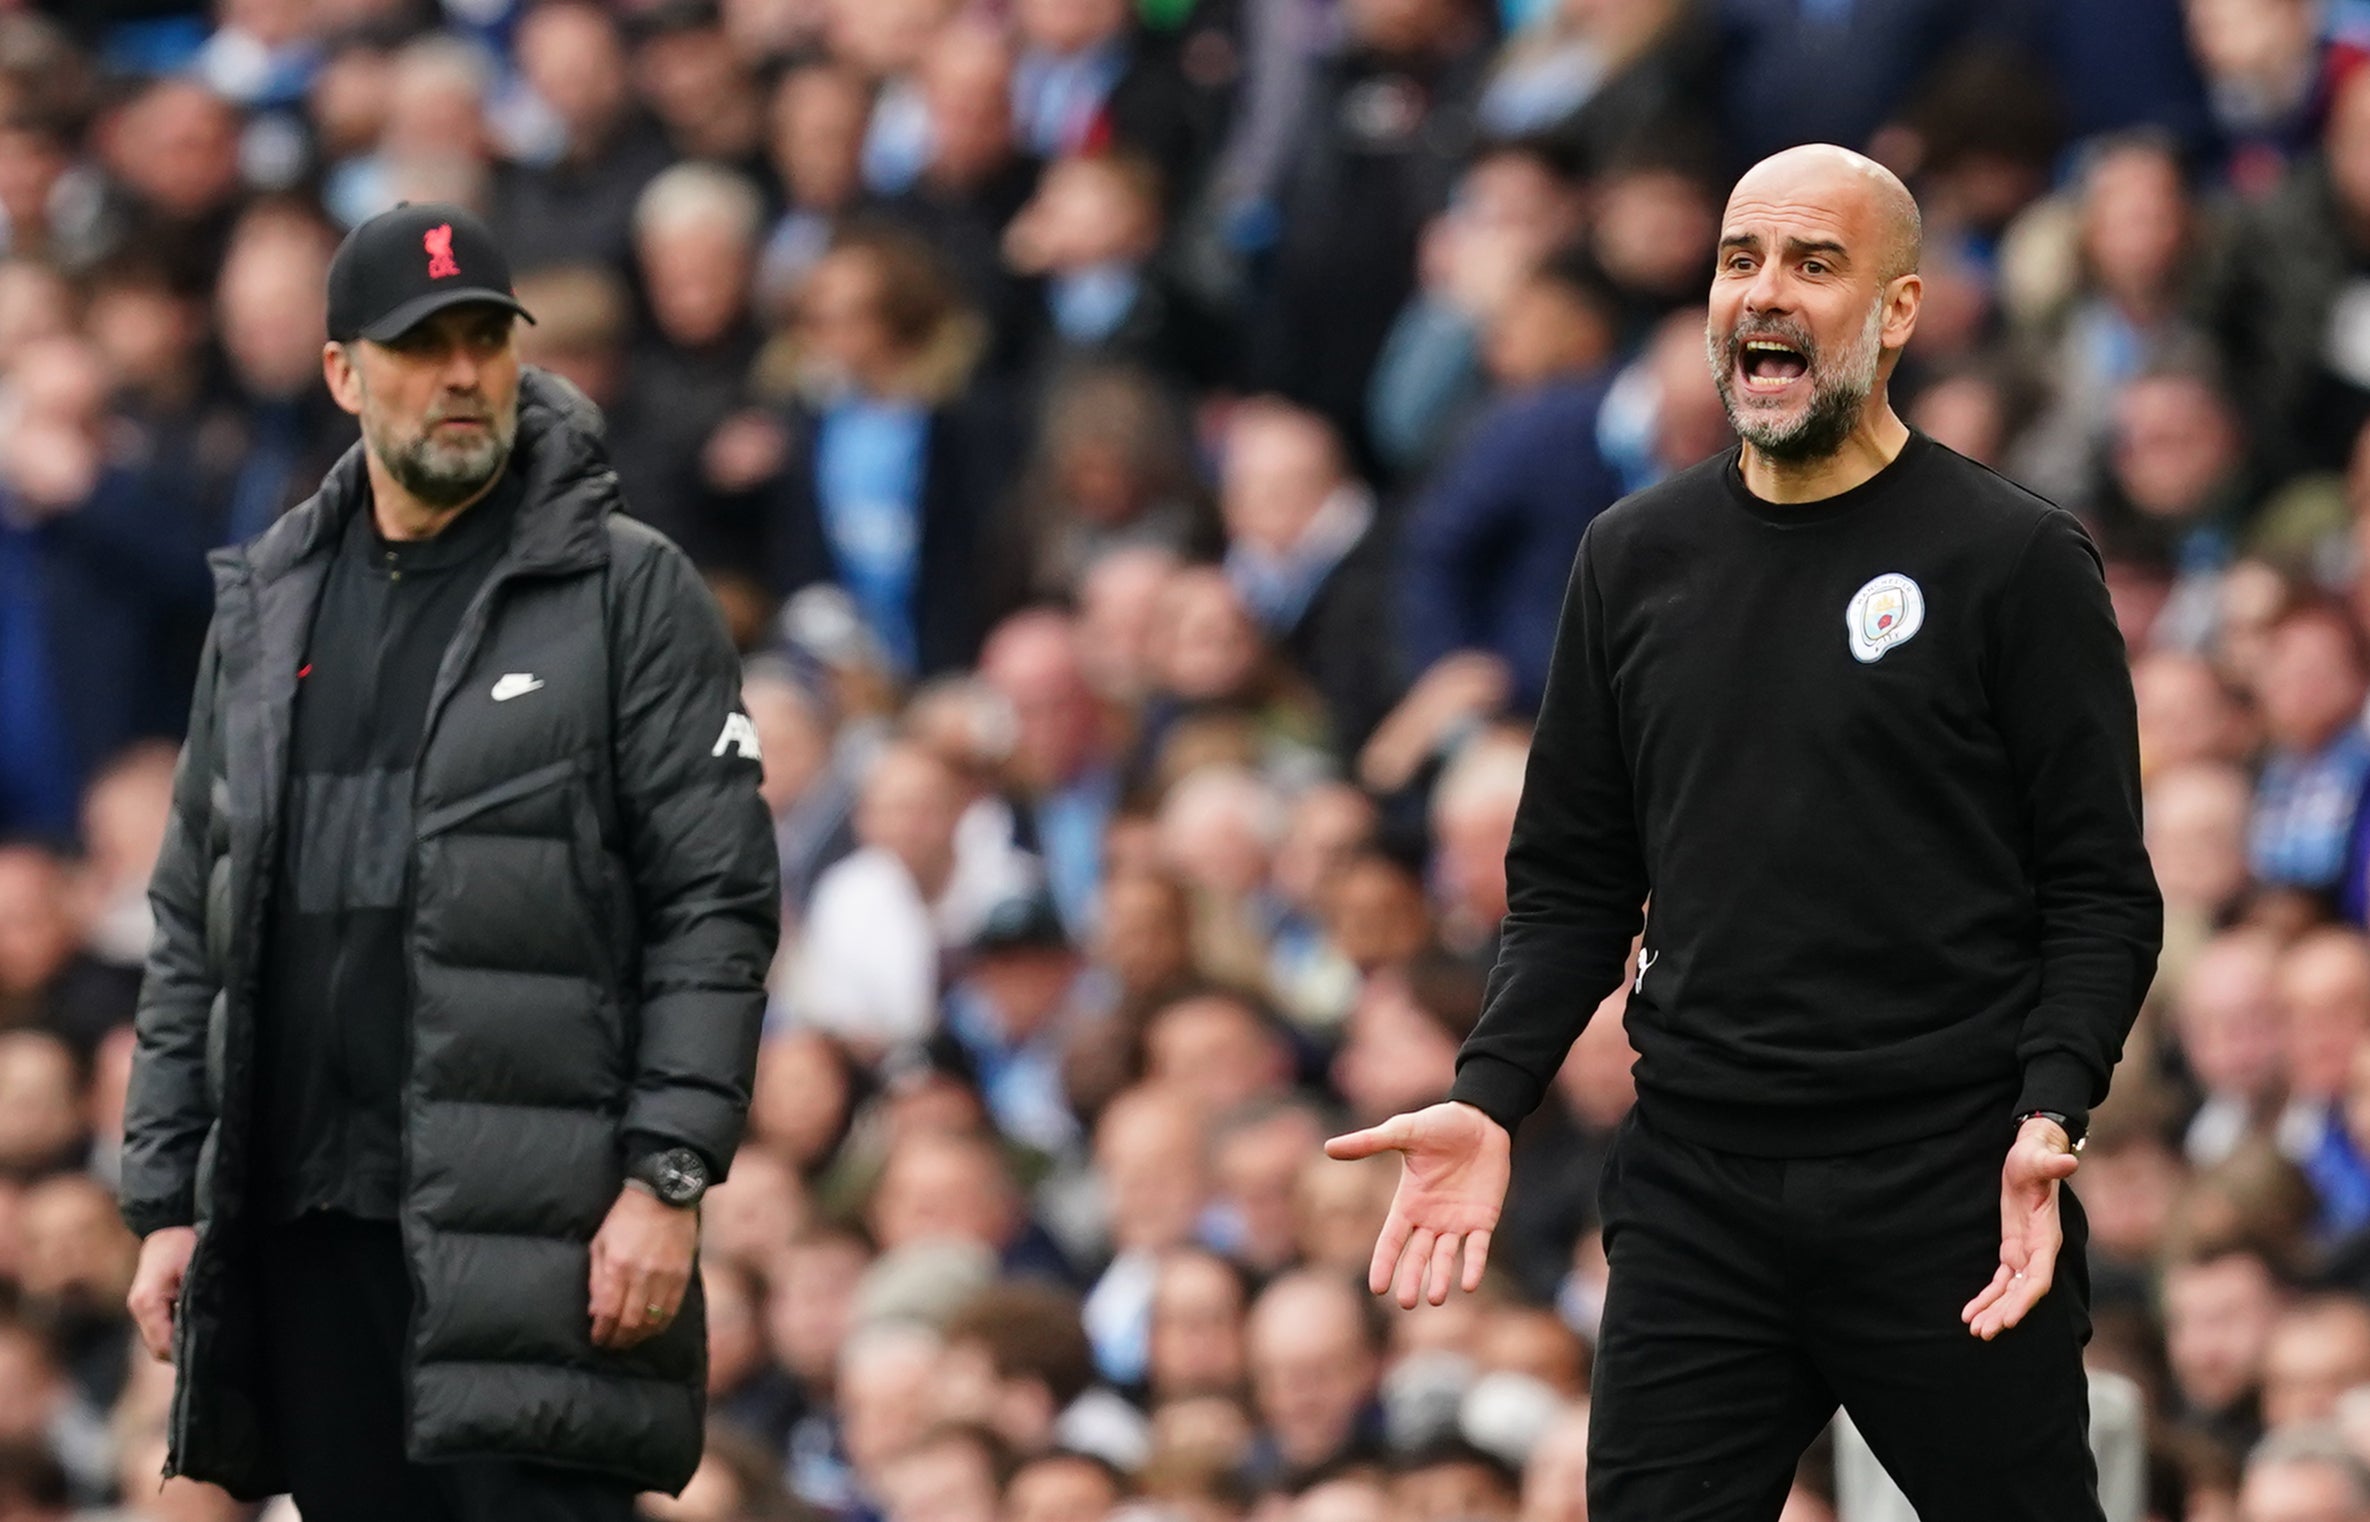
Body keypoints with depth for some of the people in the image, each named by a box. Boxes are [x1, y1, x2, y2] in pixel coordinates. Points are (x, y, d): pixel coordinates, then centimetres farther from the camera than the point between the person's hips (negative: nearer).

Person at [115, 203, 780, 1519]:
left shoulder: (628, 594, 0)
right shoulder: (265, 611, 15)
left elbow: (715, 905, -5)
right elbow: (192, 929, 17)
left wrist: (666, 1177, -13)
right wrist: (165, 1203, 11)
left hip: (530, 1229, -5)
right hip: (303, 1226, 5)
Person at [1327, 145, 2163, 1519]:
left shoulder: (2014, 561, -3)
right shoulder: (1638, 558, 11)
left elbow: (2101, 892, -5)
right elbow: (1571, 882, 15)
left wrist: (2050, 1113, -20)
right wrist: (1490, 1099, 0)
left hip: (1944, 1190, -4)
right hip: (1697, 1192, 4)